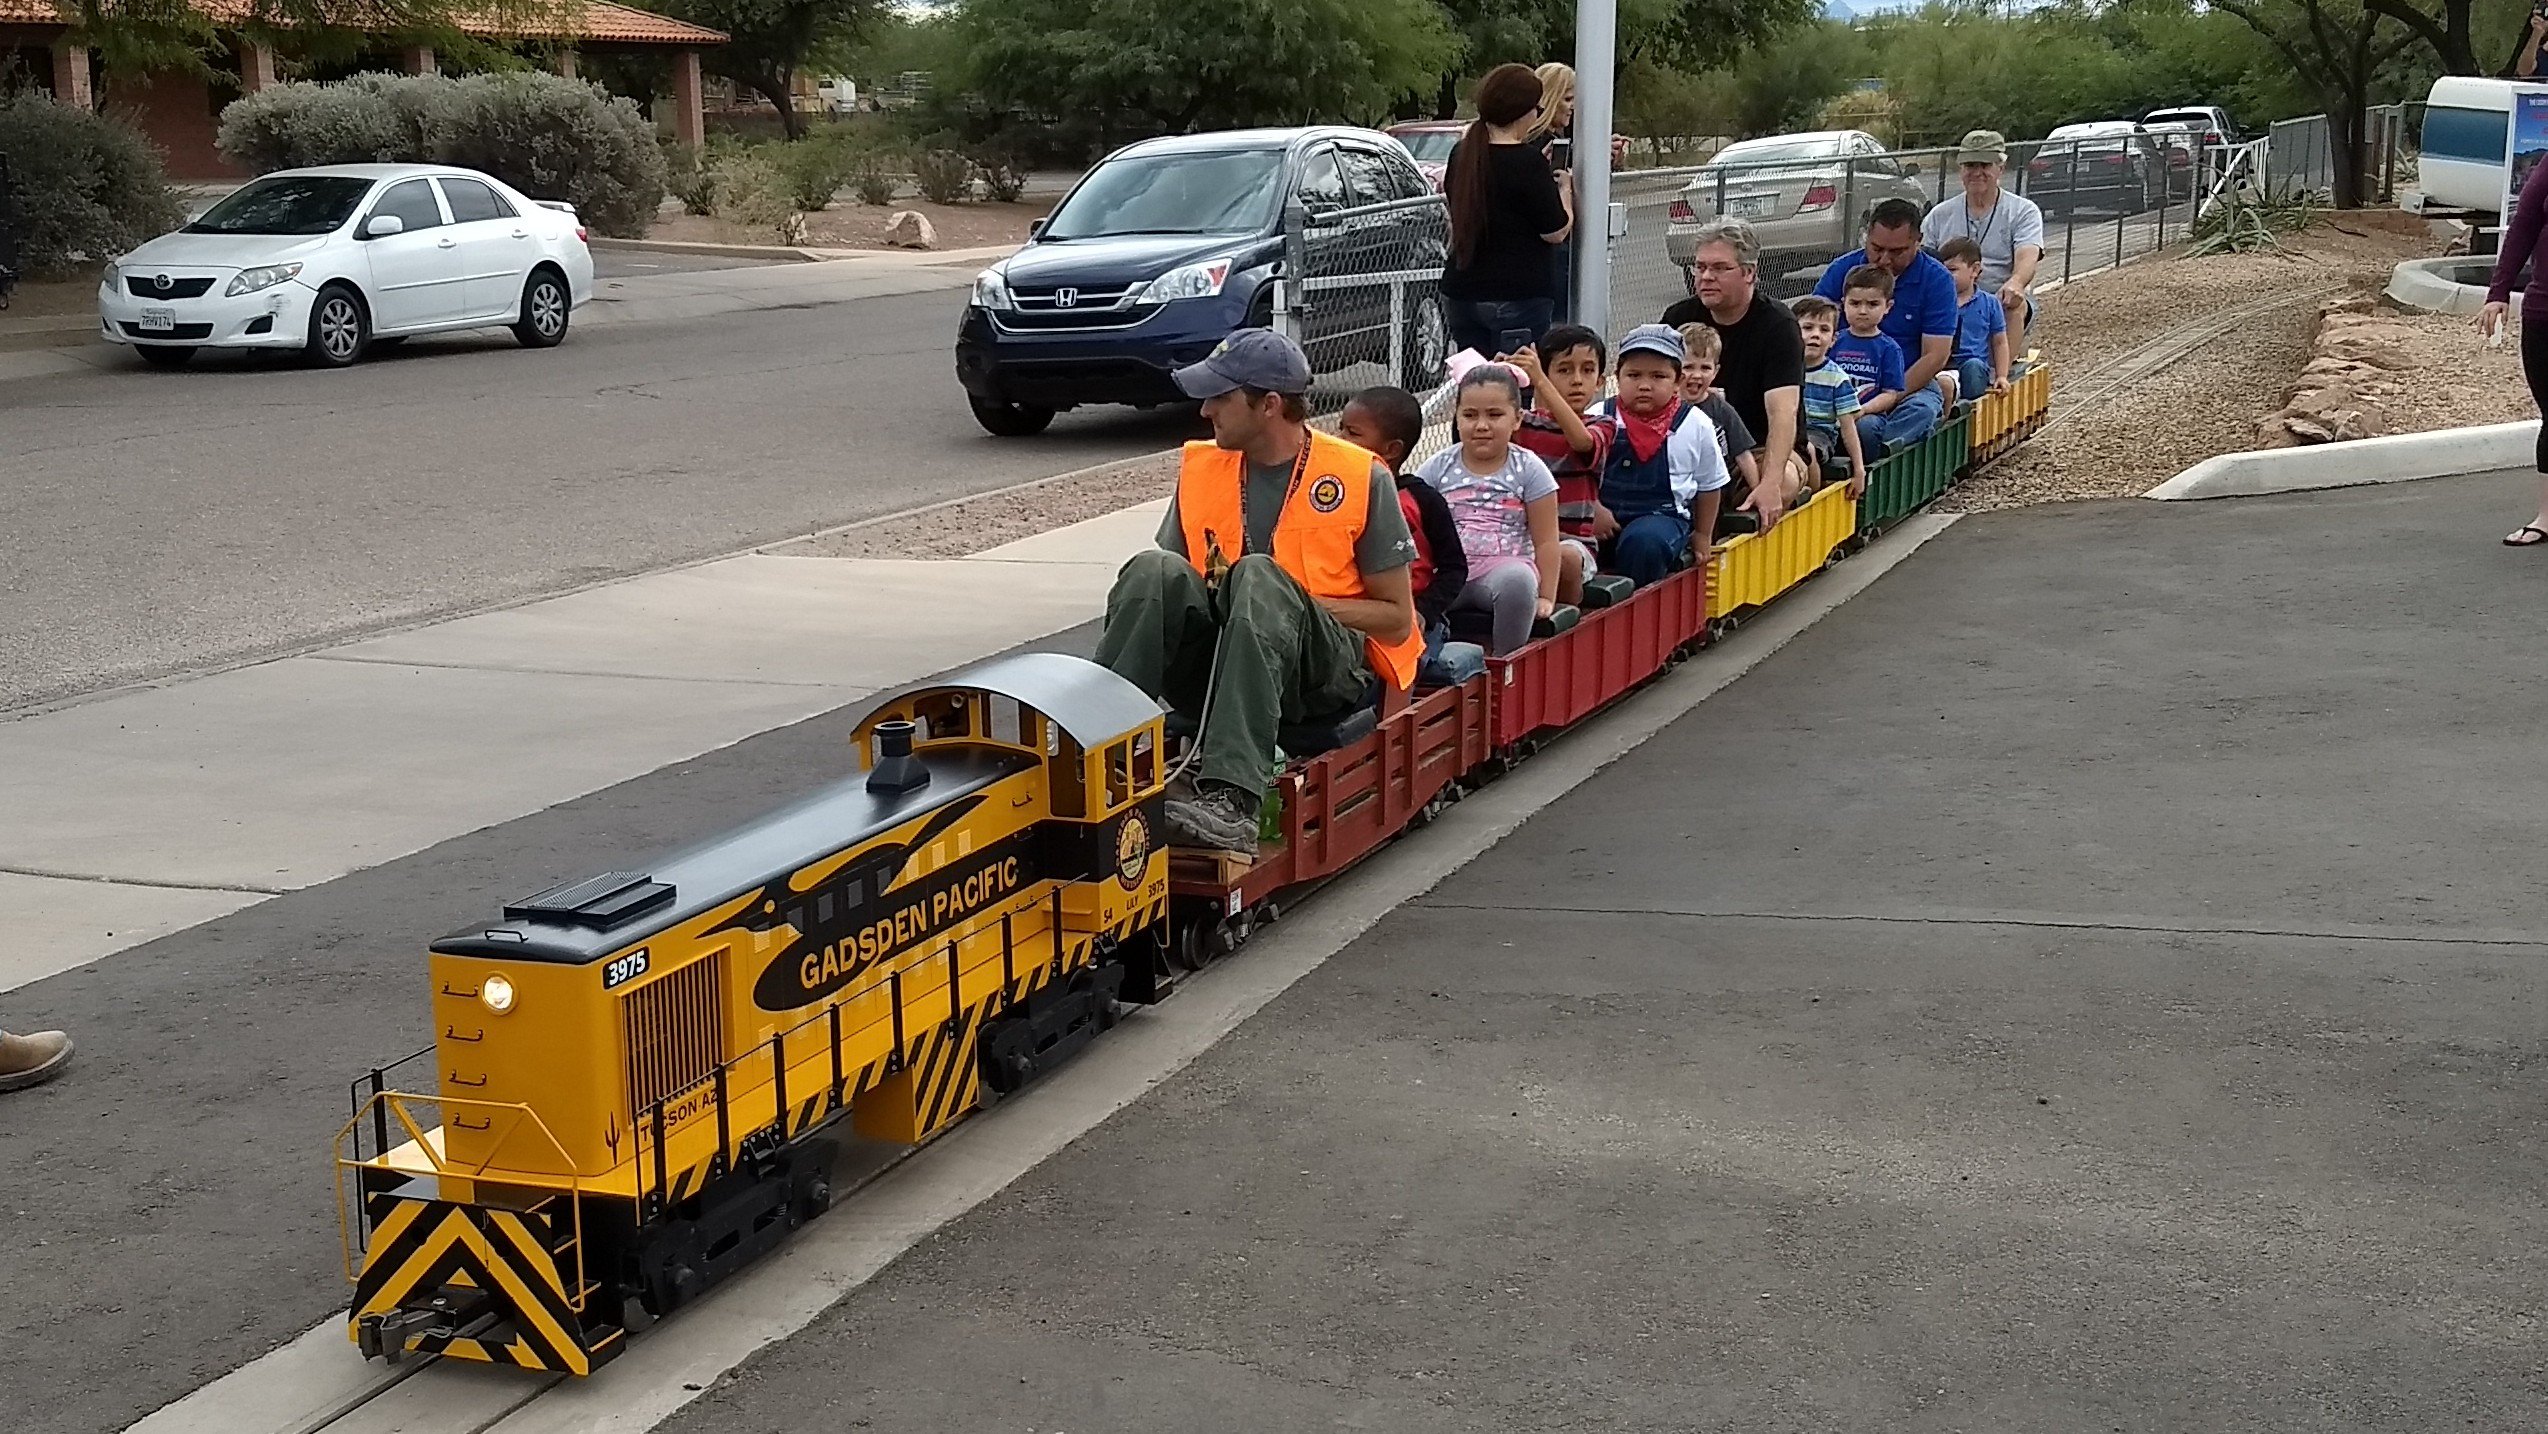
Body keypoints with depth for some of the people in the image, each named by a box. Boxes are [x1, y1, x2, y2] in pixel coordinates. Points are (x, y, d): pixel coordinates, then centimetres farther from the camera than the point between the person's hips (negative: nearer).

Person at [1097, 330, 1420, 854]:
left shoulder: (1362, 477, -1)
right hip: (1220, 673, 3)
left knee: (1258, 575, -34)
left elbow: (1397, 620, 1)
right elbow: (1161, 593, 14)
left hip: (1330, 672, -3)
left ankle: (1231, 802, -50)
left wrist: (1291, 604, -11)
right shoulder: (1200, 467, 11)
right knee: (1154, 570, -23)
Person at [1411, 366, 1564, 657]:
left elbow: (1545, 541, 4)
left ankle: (1506, 659, -18)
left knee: (1517, 578, -38)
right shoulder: (1437, 468, 10)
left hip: (1506, 566, -1)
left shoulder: (1528, 469, 5)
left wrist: (1546, 597, -2)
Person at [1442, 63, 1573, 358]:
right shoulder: (1528, 162, -14)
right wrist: (1564, 191, 8)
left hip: (1460, 292, 7)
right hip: (1515, 297, -7)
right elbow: (1556, 232, -11)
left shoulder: (1462, 154, 7)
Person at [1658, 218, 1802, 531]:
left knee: (1783, 485, -36)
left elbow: (1782, 413, -25)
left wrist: (1769, 484, -40)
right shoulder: (1679, 318, 4)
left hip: (1762, 448, -3)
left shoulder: (1778, 325, -12)